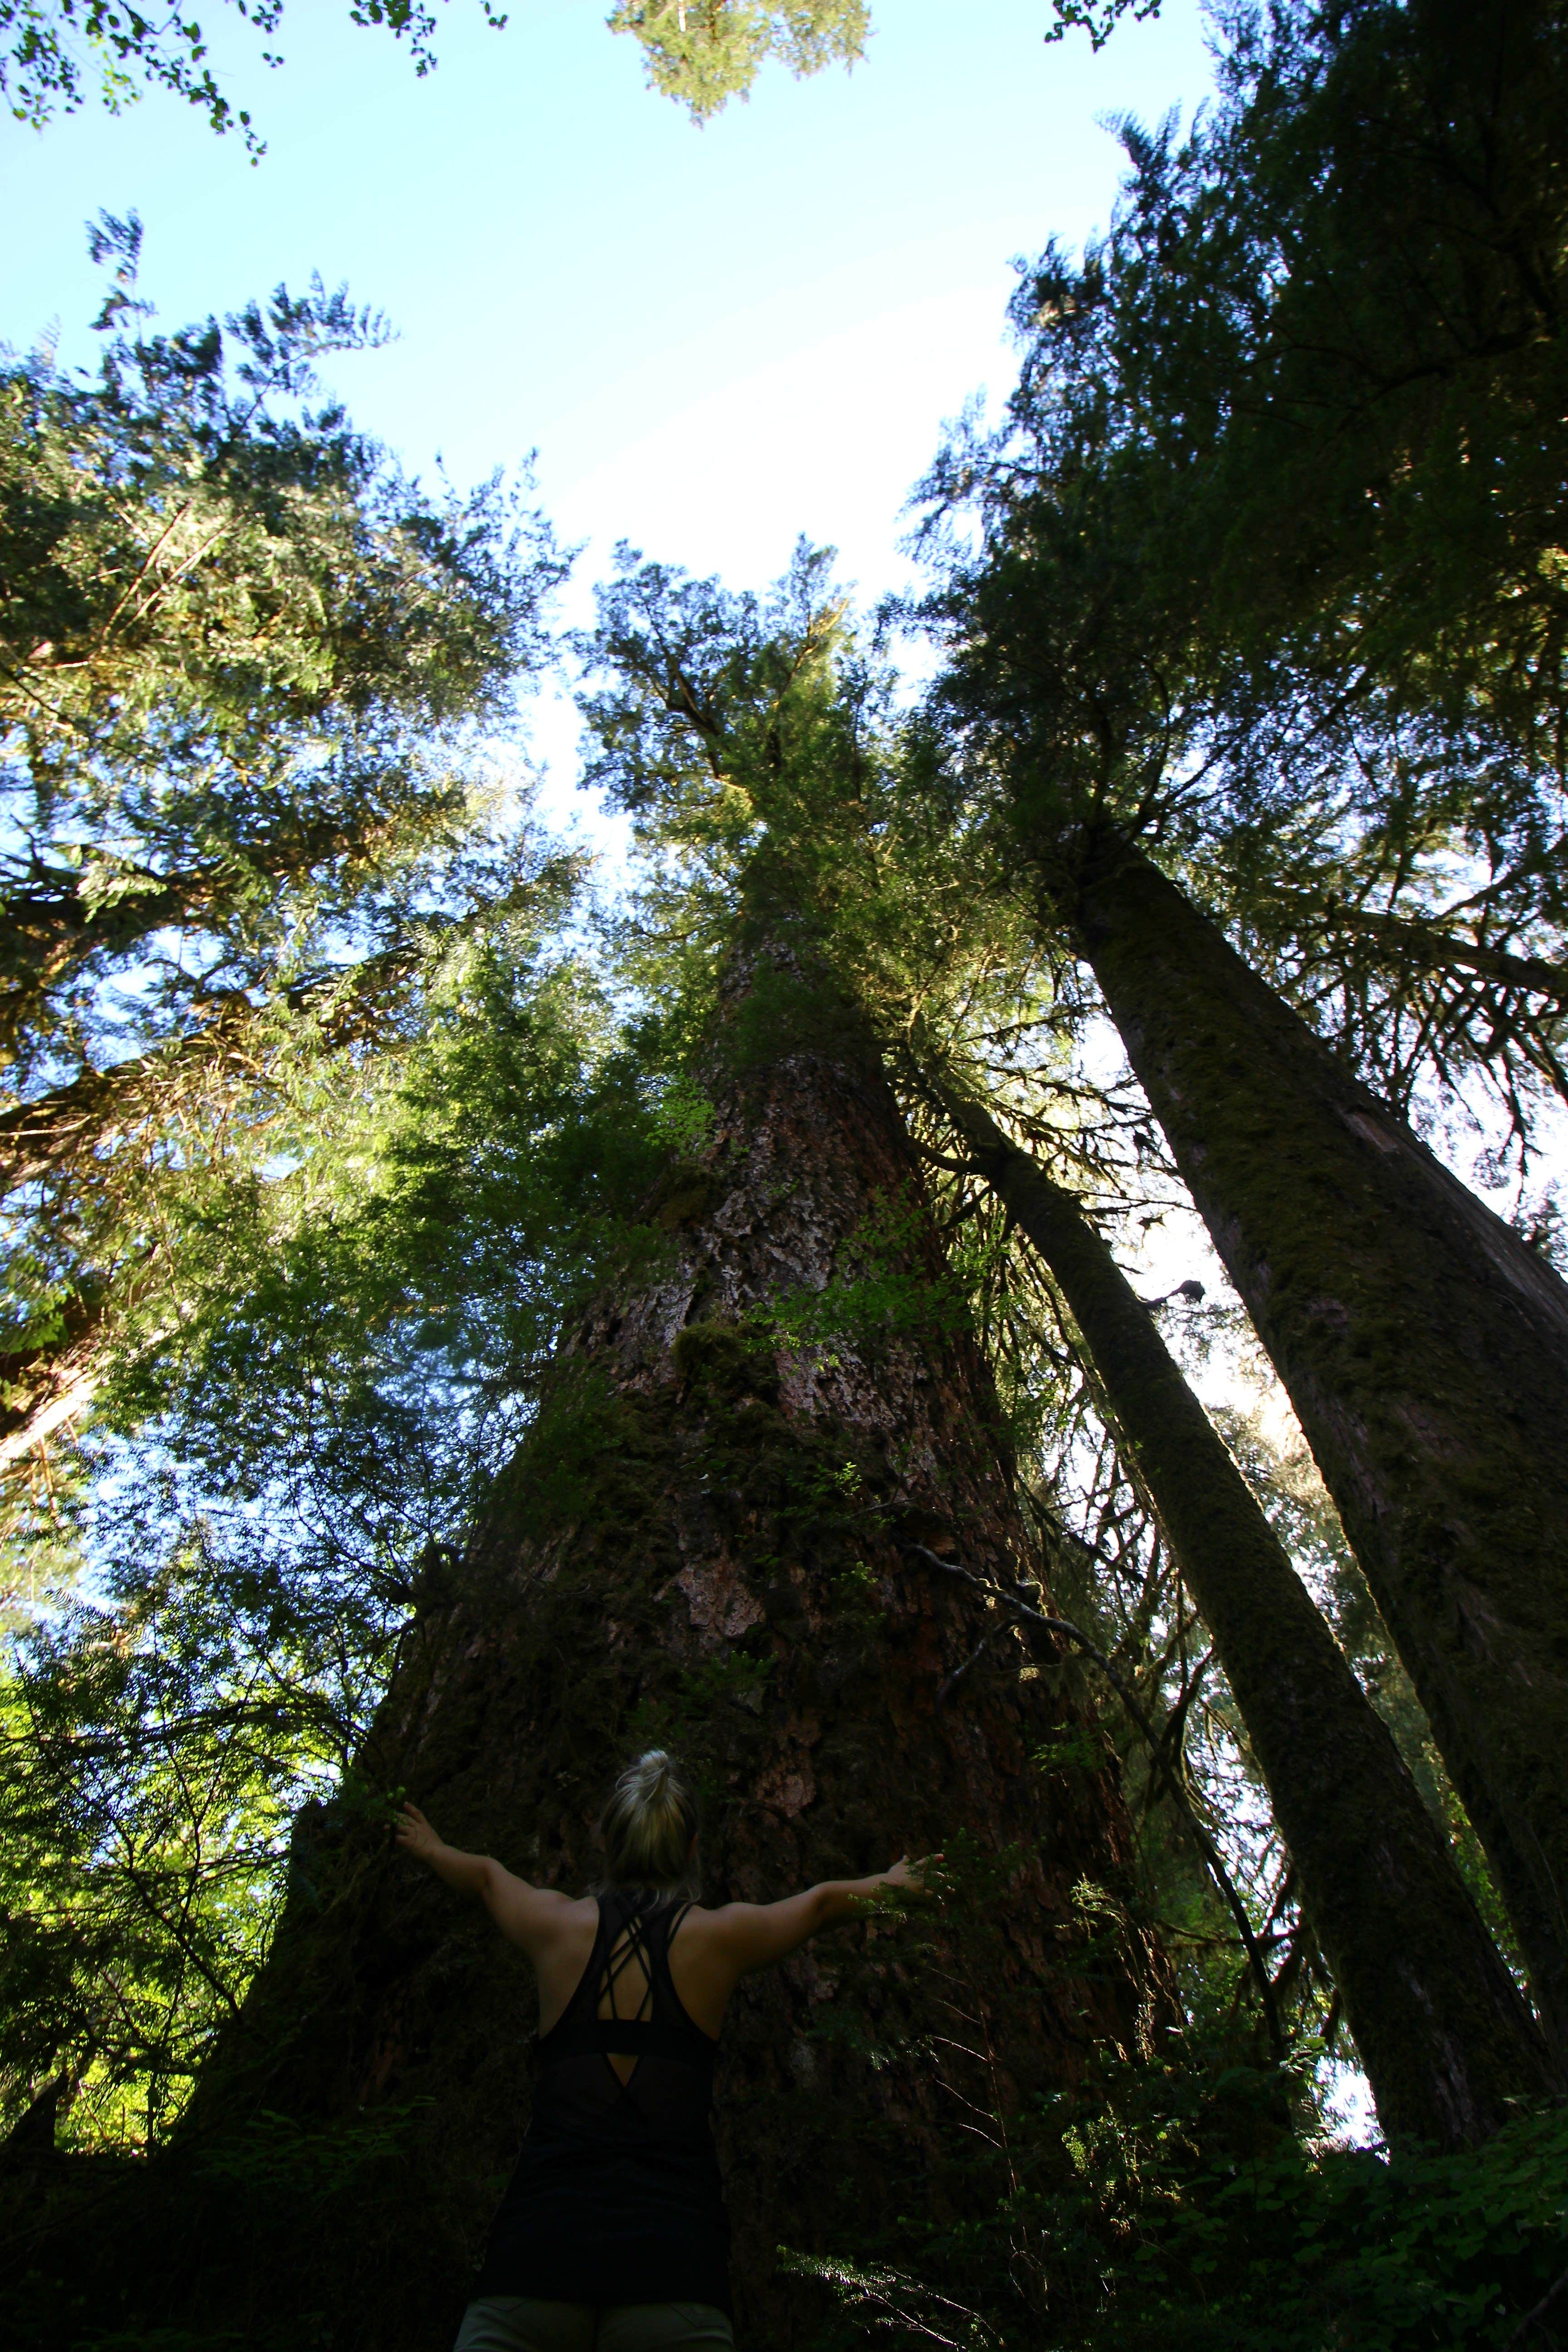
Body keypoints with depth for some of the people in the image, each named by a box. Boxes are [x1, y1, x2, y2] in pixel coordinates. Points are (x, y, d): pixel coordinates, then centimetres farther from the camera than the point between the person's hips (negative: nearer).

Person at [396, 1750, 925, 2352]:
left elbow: (486, 1875, 31)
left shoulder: (559, 1925, 7)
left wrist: (431, 1849, 53)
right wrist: (897, 1881, 45)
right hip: (672, 2253, -1)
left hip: (536, 2238, 1)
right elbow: (824, 1900, 25)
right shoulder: (718, 1935, 5)